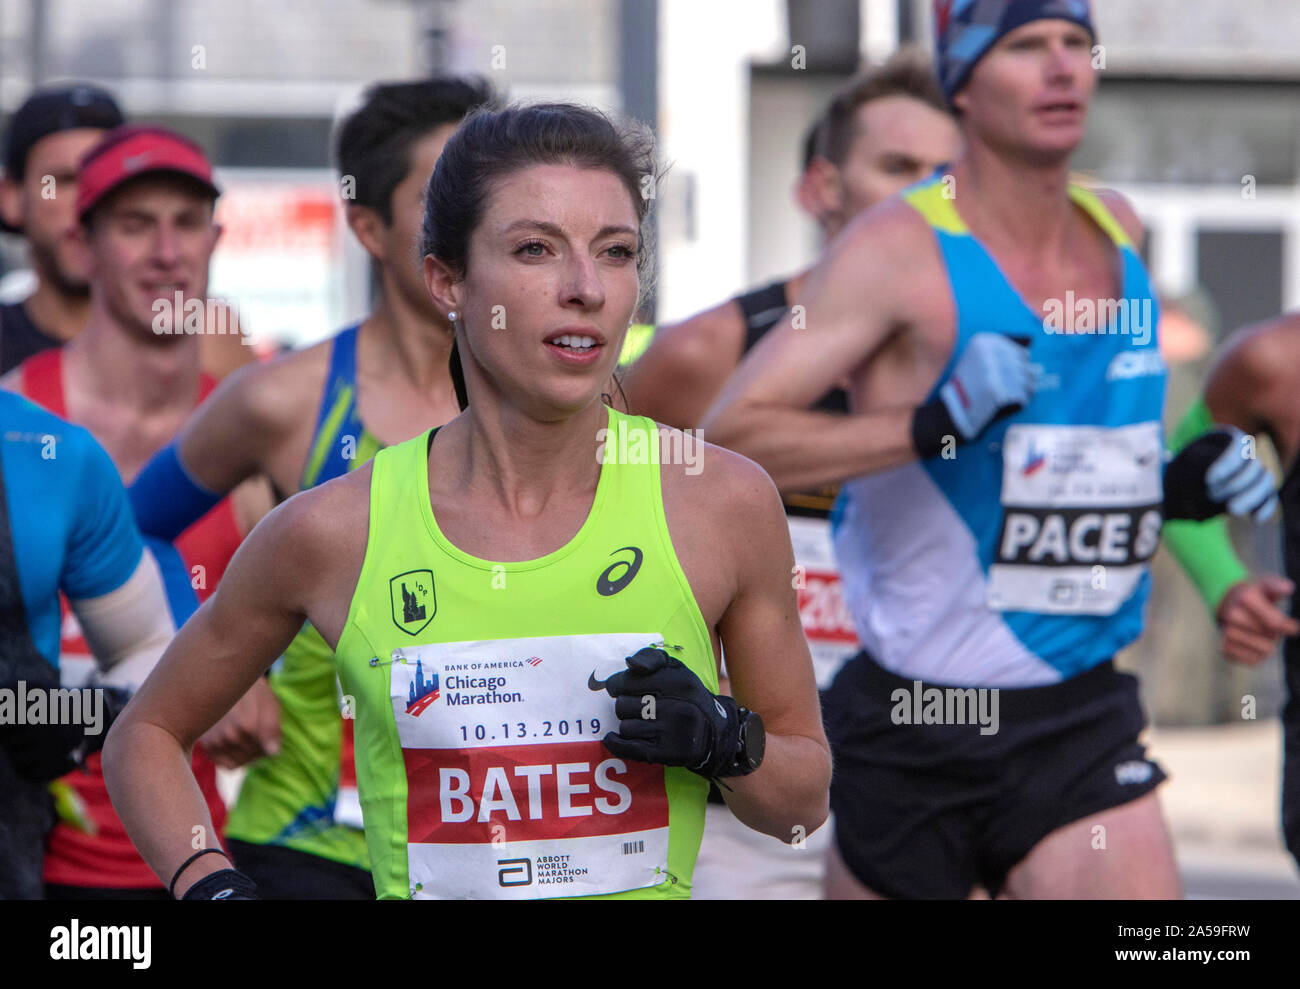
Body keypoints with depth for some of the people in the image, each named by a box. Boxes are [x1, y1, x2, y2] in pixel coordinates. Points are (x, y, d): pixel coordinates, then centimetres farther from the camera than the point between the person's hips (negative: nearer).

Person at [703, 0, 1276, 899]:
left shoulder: (1121, 232, 8)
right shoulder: (902, 249, -11)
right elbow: (730, 436, -18)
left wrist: (1175, 489, 6)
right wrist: (932, 426, -27)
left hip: (1084, 724, 4)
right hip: (913, 724, -4)